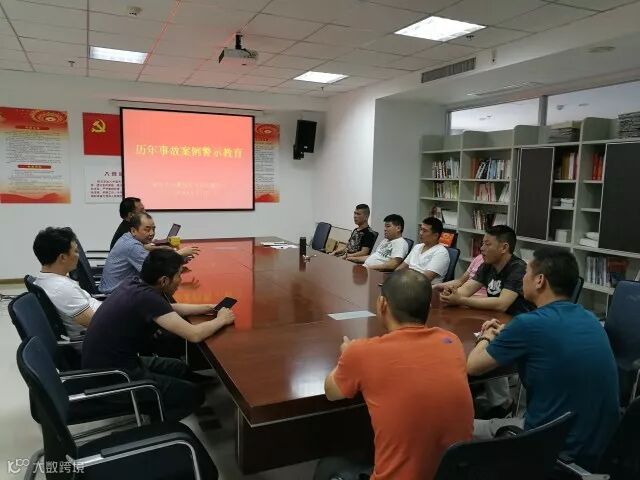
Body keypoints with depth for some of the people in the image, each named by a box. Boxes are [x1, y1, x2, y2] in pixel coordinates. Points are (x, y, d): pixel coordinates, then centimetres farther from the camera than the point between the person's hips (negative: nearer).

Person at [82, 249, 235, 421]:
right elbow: (194, 335, -28)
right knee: (194, 394, -2)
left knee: (181, 369, 21)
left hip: (105, 363, 9)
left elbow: (170, 309, 16)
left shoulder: (134, 284, -1)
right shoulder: (146, 297, -27)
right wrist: (221, 320, -9)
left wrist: (209, 308, 11)